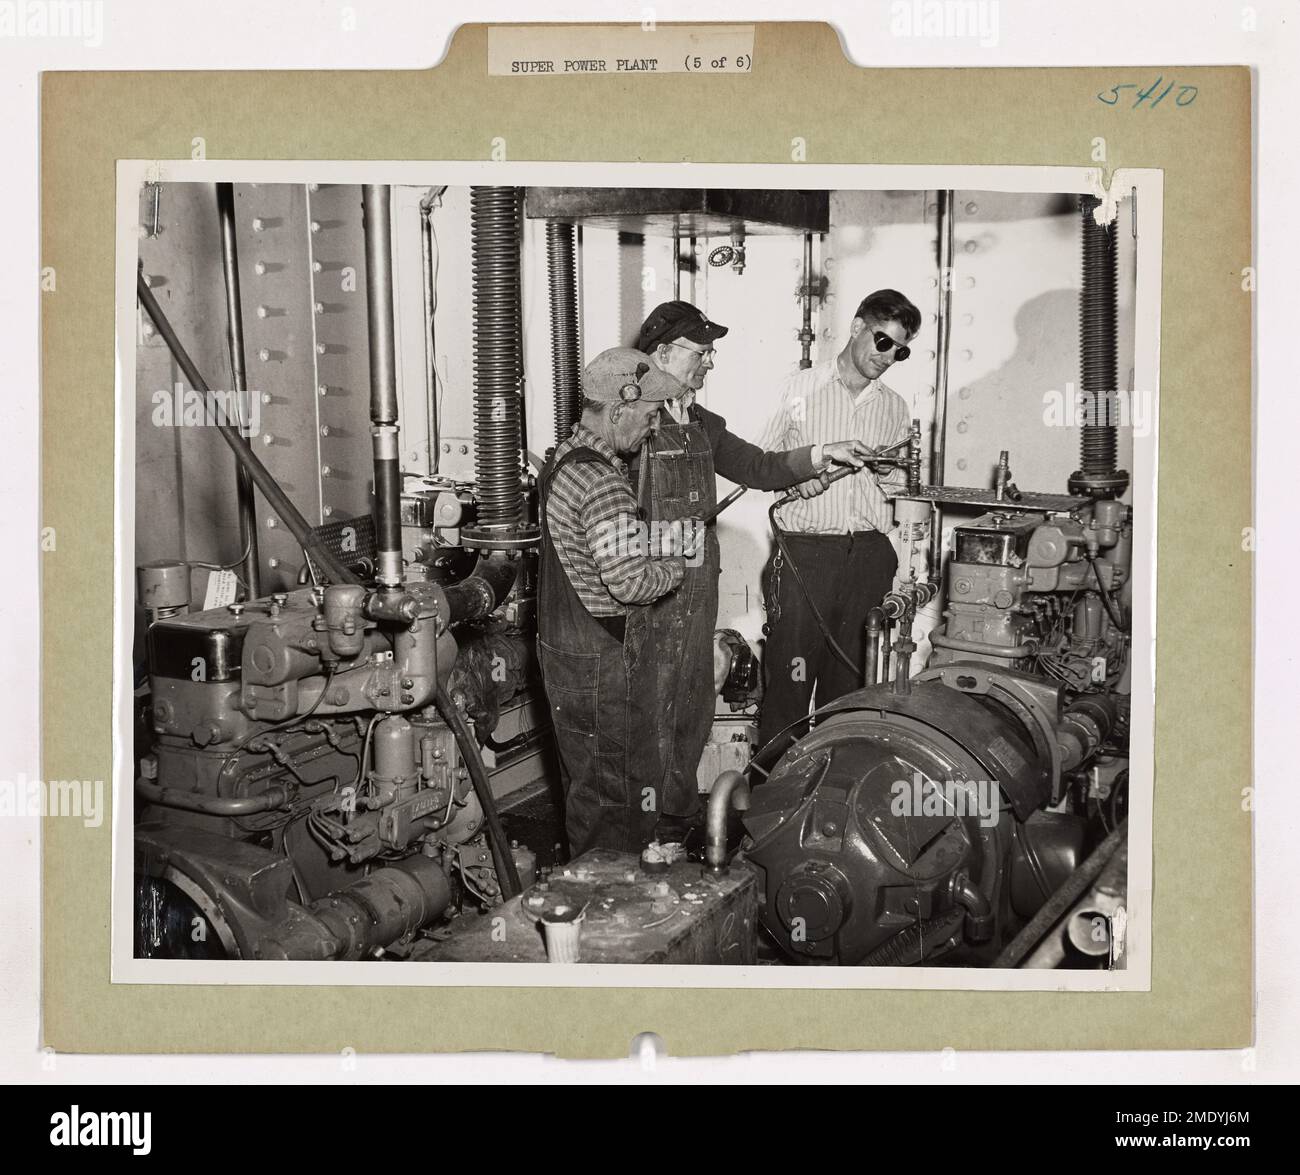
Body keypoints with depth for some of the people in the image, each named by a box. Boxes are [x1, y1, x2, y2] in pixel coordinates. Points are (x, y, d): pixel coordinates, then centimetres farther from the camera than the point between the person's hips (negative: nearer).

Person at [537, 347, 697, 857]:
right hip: (603, 658, -10)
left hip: (562, 643, 10)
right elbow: (628, 582, -28)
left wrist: (661, 541, 6)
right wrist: (673, 569, -9)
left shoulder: (563, 458, 8)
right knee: (621, 789, 2)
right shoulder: (602, 483, -24)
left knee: (583, 778, 22)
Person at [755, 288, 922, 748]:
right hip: (804, 552, -3)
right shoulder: (799, 388, 6)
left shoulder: (895, 408, 15)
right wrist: (798, 477, -10)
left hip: (869, 555, 3)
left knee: (850, 683, 6)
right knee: (788, 680, -4)